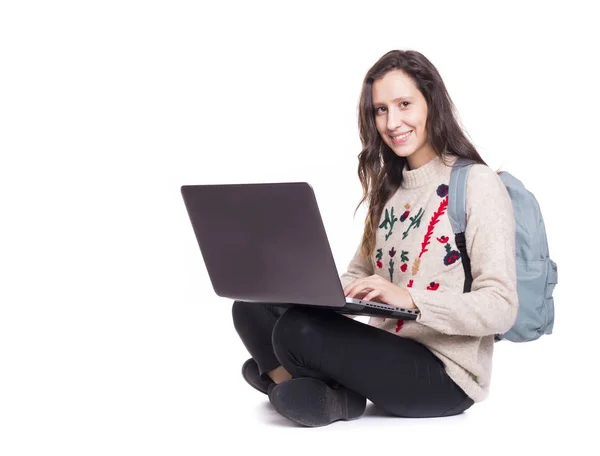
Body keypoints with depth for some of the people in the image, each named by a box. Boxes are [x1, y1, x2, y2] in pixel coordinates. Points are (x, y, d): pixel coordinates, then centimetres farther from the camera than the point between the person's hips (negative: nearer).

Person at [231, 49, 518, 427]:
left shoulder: (477, 184, -9)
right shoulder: (390, 187, 15)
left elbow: (501, 308, -17)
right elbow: (359, 273, 17)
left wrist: (410, 299, -31)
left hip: (444, 373, -7)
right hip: (384, 352, 8)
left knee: (297, 332, -27)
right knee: (253, 307, -6)